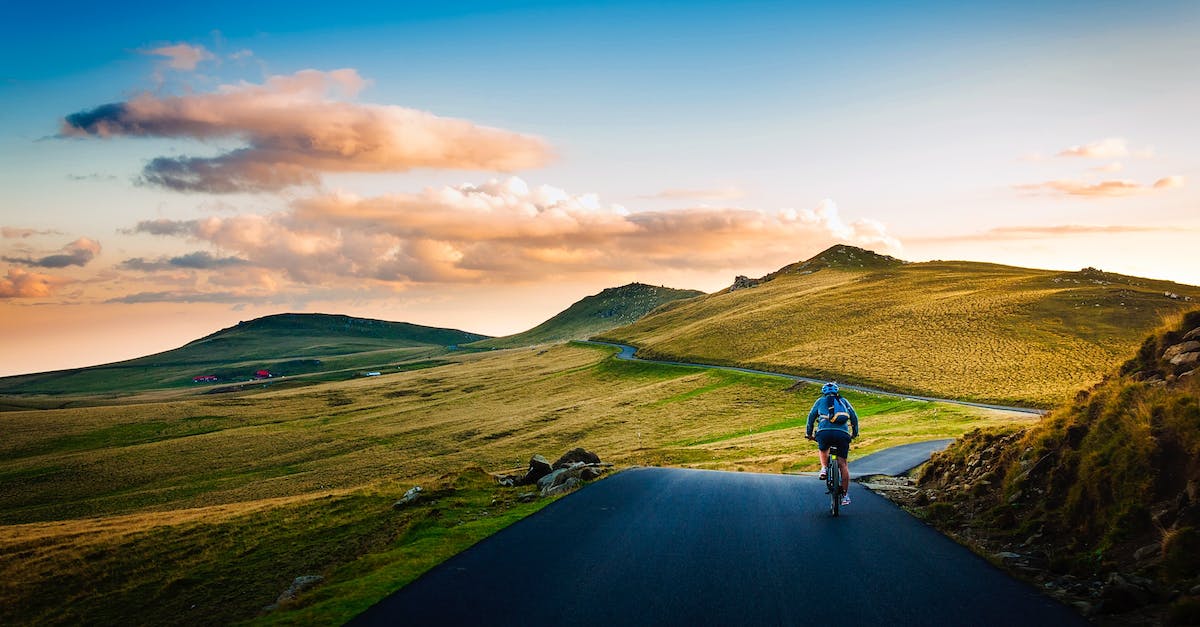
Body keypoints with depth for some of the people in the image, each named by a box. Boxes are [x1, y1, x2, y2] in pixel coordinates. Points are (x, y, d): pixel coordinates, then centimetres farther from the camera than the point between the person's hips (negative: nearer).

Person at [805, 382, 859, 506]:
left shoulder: (820, 401, 22)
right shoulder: (844, 401, 25)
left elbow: (811, 416, 23)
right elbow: (854, 417, 25)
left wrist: (808, 433, 33)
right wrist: (855, 433, 38)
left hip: (824, 432, -1)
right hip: (843, 433, 1)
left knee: (822, 450, 32)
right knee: (842, 464, 6)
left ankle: (824, 468, 7)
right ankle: (845, 495, 3)